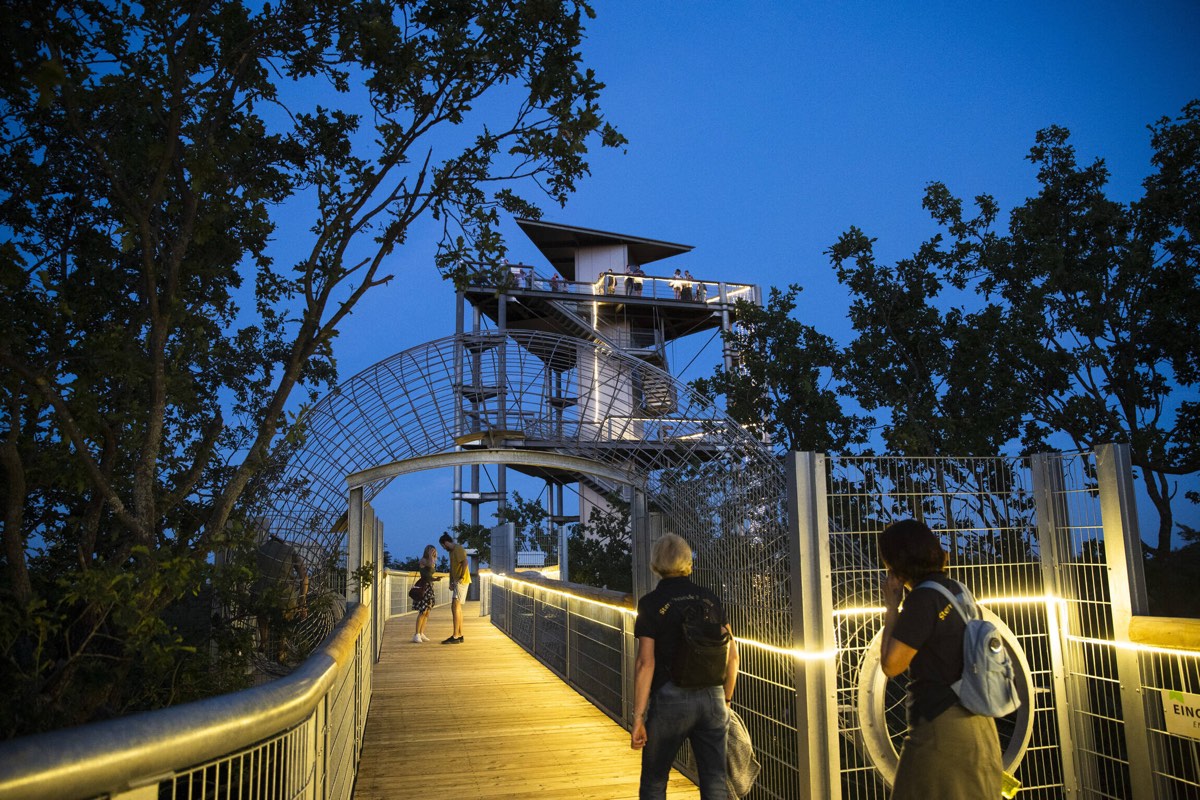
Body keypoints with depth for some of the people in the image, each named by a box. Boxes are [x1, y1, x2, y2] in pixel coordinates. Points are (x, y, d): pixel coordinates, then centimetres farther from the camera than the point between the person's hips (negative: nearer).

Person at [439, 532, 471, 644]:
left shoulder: (458, 549, -12)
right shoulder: (451, 551, 19)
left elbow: (465, 562, -24)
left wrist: (462, 577, -23)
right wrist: (451, 582, 12)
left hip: (462, 581, -10)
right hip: (456, 582, 10)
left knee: (455, 607, -12)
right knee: (457, 607, 12)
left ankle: (455, 636, -13)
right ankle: (460, 635, 18)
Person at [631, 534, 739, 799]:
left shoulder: (651, 603, -6)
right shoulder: (711, 599, 5)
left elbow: (645, 663, -12)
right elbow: (732, 654, 7)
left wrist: (638, 717, -9)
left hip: (671, 699, -3)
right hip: (712, 698, 4)